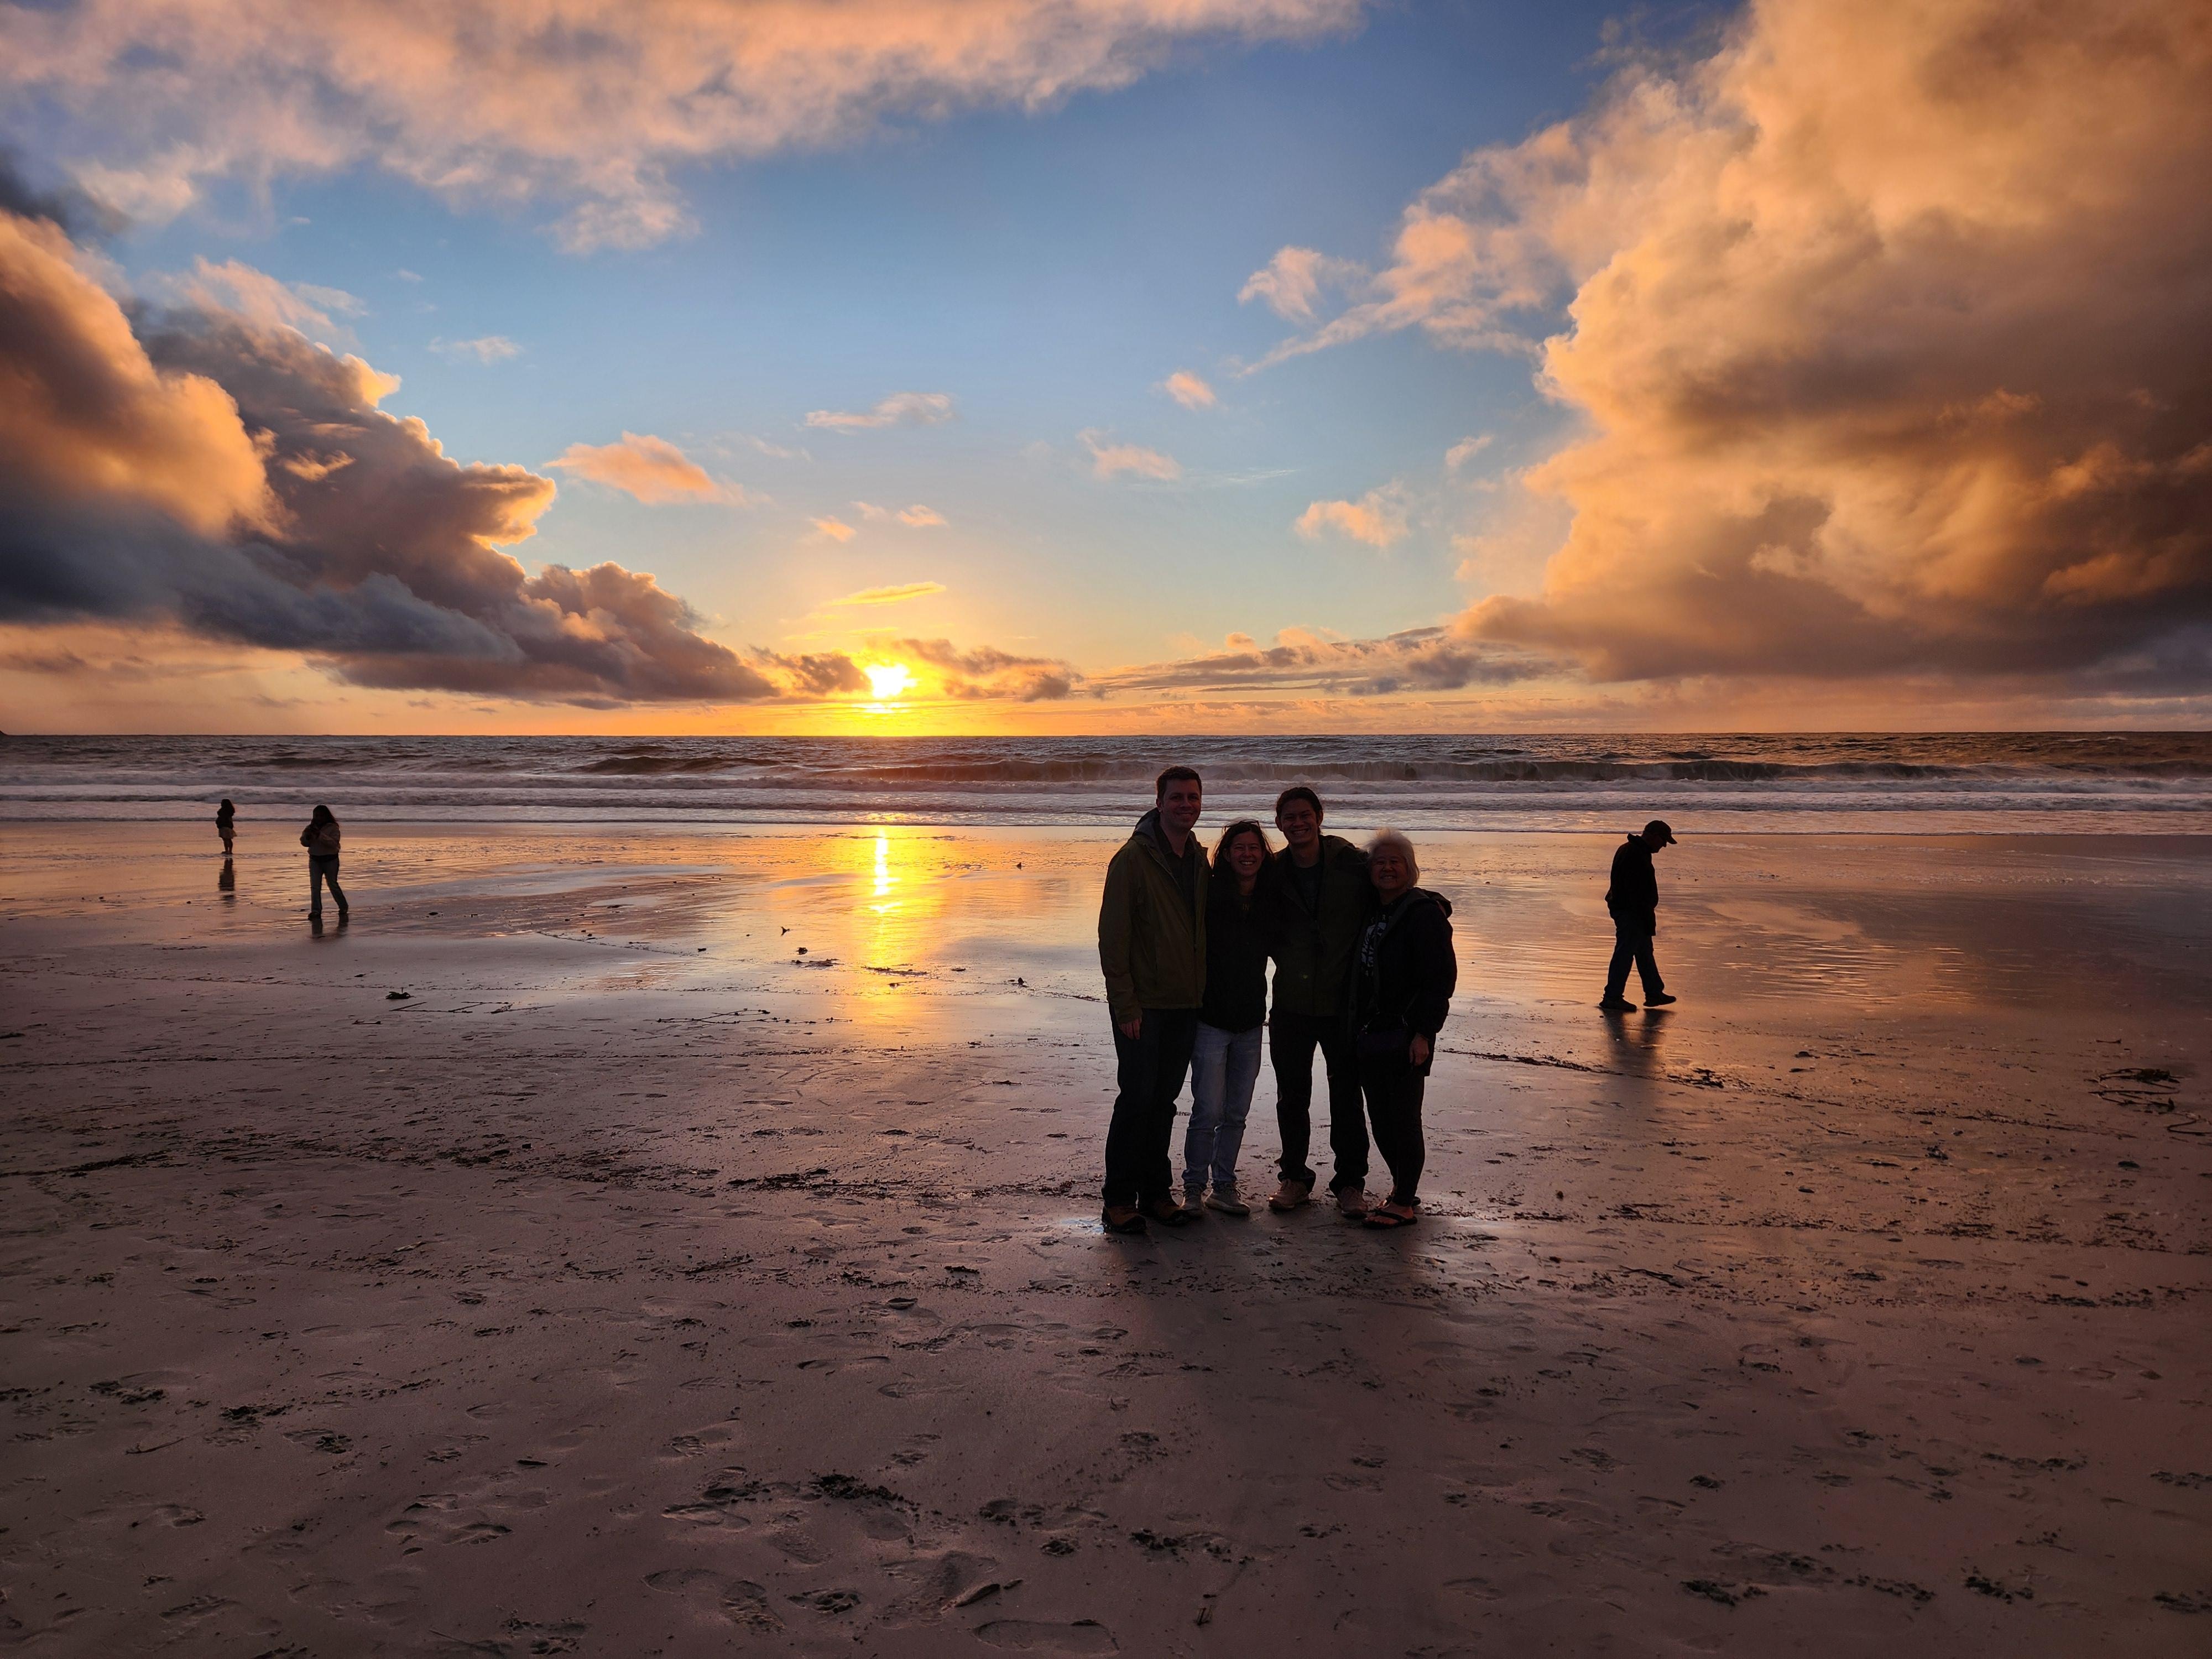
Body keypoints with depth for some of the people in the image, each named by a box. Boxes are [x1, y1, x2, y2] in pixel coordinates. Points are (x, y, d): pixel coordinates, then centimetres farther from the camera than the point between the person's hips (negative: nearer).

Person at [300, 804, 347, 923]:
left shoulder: (333, 827, -8)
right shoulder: (311, 827, 7)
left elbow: (334, 843, -21)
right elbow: (304, 843, 6)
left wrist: (320, 835, -29)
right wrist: (307, 835, -14)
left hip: (330, 860, -4)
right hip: (314, 860, 4)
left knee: (333, 885, 4)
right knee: (315, 886, -5)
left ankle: (343, 908, 22)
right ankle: (316, 911, -5)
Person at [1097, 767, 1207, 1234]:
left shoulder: (1199, 860, 11)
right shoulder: (1134, 858, -10)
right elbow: (1113, 935, -12)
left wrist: (1203, 993, 13)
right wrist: (1125, 1003, -16)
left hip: (1185, 1003, 6)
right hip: (1143, 1005, -6)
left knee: (1164, 1099, 12)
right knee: (1137, 1097, -3)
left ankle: (1156, 1193, 21)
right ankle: (1119, 1199, 8)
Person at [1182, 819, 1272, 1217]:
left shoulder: (1269, 901, 4)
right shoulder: (1209, 894, -9)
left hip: (1250, 1021, 5)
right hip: (1211, 1018, -5)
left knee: (1237, 1113, 11)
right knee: (1209, 1111, -5)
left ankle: (1223, 1187, 22)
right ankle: (1194, 1189, 10)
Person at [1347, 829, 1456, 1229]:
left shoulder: (1424, 912, -10)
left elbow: (1442, 976, -15)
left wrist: (1423, 1032, -18)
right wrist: (1358, 1028, 14)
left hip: (1405, 1037, -8)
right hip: (1370, 1036, 8)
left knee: (1402, 1119, -2)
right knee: (1381, 1119, 11)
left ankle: (1405, 1203, 8)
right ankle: (1403, 1192, 24)